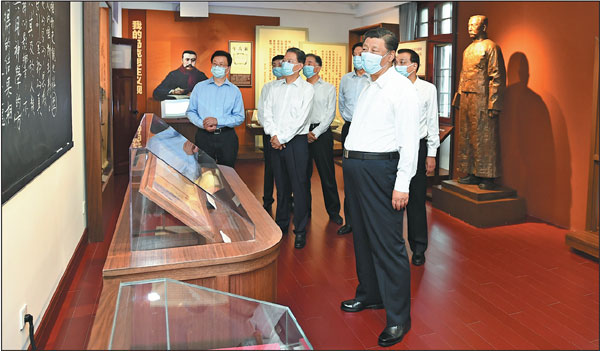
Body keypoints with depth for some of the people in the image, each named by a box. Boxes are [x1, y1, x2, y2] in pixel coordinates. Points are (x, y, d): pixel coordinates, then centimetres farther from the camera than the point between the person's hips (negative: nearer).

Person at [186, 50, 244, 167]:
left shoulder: (235, 91, 5)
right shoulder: (199, 87, 8)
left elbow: (239, 118, -1)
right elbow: (191, 112, 6)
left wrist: (218, 121, -14)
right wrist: (202, 124, -12)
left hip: (227, 137, 0)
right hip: (204, 136, 0)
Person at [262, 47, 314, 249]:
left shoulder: (306, 89, -4)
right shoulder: (275, 87, 12)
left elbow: (300, 119, -12)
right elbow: (267, 113, 6)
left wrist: (282, 138, -12)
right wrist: (273, 135, -9)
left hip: (296, 141, -5)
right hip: (276, 142, 5)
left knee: (299, 186, -2)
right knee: (281, 185, 12)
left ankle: (300, 231, 6)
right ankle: (281, 224, 25)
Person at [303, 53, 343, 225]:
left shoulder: (329, 88, 6)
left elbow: (330, 114, -2)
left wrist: (316, 133, -11)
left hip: (321, 132, -2)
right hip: (301, 133, 2)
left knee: (327, 173, 0)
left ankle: (333, 211, 11)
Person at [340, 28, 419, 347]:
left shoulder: (401, 89, -9)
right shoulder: (367, 87, 17)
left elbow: (409, 139, -15)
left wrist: (402, 184, -21)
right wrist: (351, 164, 14)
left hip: (379, 169, -9)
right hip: (354, 166, 9)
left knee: (387, 243, -5)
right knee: (362, 236, 19)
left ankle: (398, 317, 7)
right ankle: (370, 294, 37)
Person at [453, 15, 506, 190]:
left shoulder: (490, 47, -5)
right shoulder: (468, 49, 20)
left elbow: (498, 77, -11)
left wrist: (493, 104, -17)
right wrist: (458, 99, 17)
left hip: (482, 100, -8)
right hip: (466, 100, 8)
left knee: (484, 138, -5)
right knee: (466, 137, 9)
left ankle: (488, 177, 1)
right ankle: (472, 173, 18)